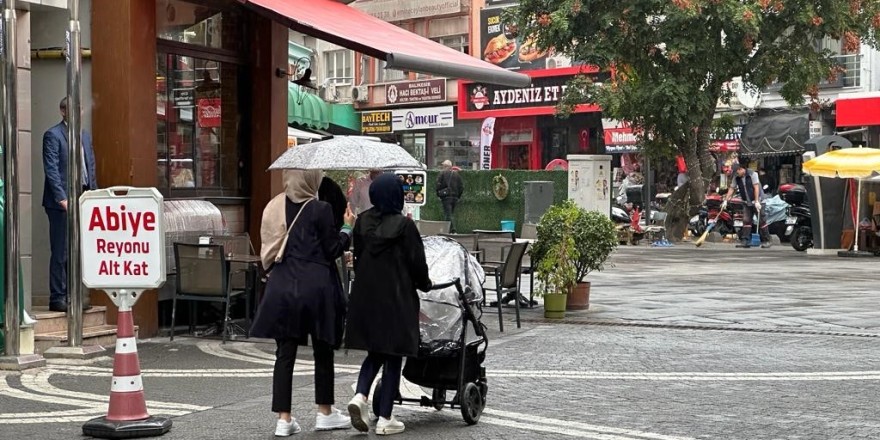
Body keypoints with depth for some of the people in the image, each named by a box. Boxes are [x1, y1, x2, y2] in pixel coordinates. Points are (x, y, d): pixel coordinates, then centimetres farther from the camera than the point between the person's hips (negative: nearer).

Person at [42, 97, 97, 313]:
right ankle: (57, 298, 1)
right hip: (62, 202, -7)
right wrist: (62, 199, -20)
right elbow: (51, 170, -13)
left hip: (82, 200, 7)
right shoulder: (53, 135, -6)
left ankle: (71, 295, 17)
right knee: (60, 253, -4)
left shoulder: (85, 136, 17)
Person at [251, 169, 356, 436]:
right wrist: (347, 228, 6)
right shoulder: (320, 209, -11)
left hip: (282, 287, 4)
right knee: (323, 352, 11)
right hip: (316, 286, -4)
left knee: (285, 353, 5)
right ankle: (325, 413, 21)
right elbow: (332, 250, -7)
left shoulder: (275, 207, 4)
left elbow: (270, 250, 11)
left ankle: (283, 418, 4)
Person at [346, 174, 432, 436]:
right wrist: (425, 284, 11)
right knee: (393, 357, 4)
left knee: (375, 353, 18)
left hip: (365, 296, 5)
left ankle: (360, 396, -6)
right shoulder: (404, 225, -12)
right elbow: (417, 262, -8)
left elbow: (357, 257, 11)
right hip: (397, 299, -5)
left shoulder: (362, 222, 2)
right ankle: (385, 419, 6)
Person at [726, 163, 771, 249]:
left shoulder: (752, 174, -14)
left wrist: (756, 201, -26)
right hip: (746, 202, 5)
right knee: (746, 220, -2)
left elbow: (756, 187, -20)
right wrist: (726, 200, -2)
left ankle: (766, 241, 0)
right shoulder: (736, 178, 3)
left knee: (761, 221, -4)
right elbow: (731, 188, 6)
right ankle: (745, 241, -2)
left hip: (757, 200, -5)